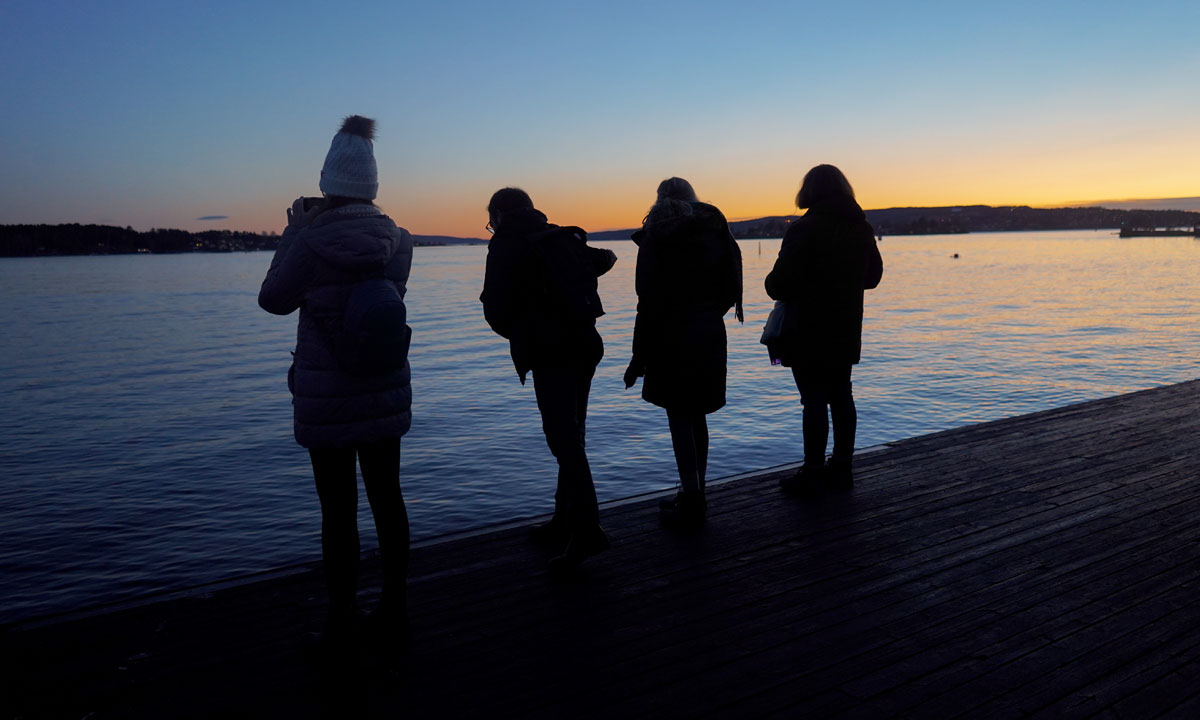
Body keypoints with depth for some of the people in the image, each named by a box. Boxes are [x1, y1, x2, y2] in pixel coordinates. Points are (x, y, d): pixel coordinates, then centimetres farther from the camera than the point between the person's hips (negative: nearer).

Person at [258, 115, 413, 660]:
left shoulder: (313, 243, -17)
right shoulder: (397, 242, -3)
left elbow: (273, 299, -1)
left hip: (325, 399, -4)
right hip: (385, 394, 4)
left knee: (337, 509, 5)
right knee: (386, 498, 14)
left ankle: (341, 628, 19)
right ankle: (393, 614, 26)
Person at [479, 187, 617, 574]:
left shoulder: (505, 247, -3)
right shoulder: (563, 238, 17)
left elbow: (496, 310, -6)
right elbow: (603, 259, 31)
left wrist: (518, 335, 12)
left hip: (549, 353, -8)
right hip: (586, 346, 8)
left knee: (564, 441, -9)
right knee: (570, 437, 13)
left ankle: (587, 529, -13)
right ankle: (565, 524, 22)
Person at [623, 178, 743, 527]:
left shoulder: (656, 239, -6)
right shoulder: (716, 232, 8)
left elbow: (649, 302, -11)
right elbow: (731, 290, 6)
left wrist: (640, 357, -8)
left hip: (672, 337, -5)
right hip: (711, 335, 5)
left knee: (679, 416, 0)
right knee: (697, 415, 15)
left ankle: (691, 501, 0)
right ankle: (695, 494, 23)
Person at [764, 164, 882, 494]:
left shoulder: (803, 230, -16)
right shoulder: (862, 228, 7)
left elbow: (780, 283, -18)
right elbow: (873, 275, 18)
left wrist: (773, 285, 4)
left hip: (809, 333, -7)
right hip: (846, 331, 7)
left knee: (814, 400, -3)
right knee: (841, 396, 13)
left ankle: (813, 473, 3)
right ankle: (841, 467, 21)